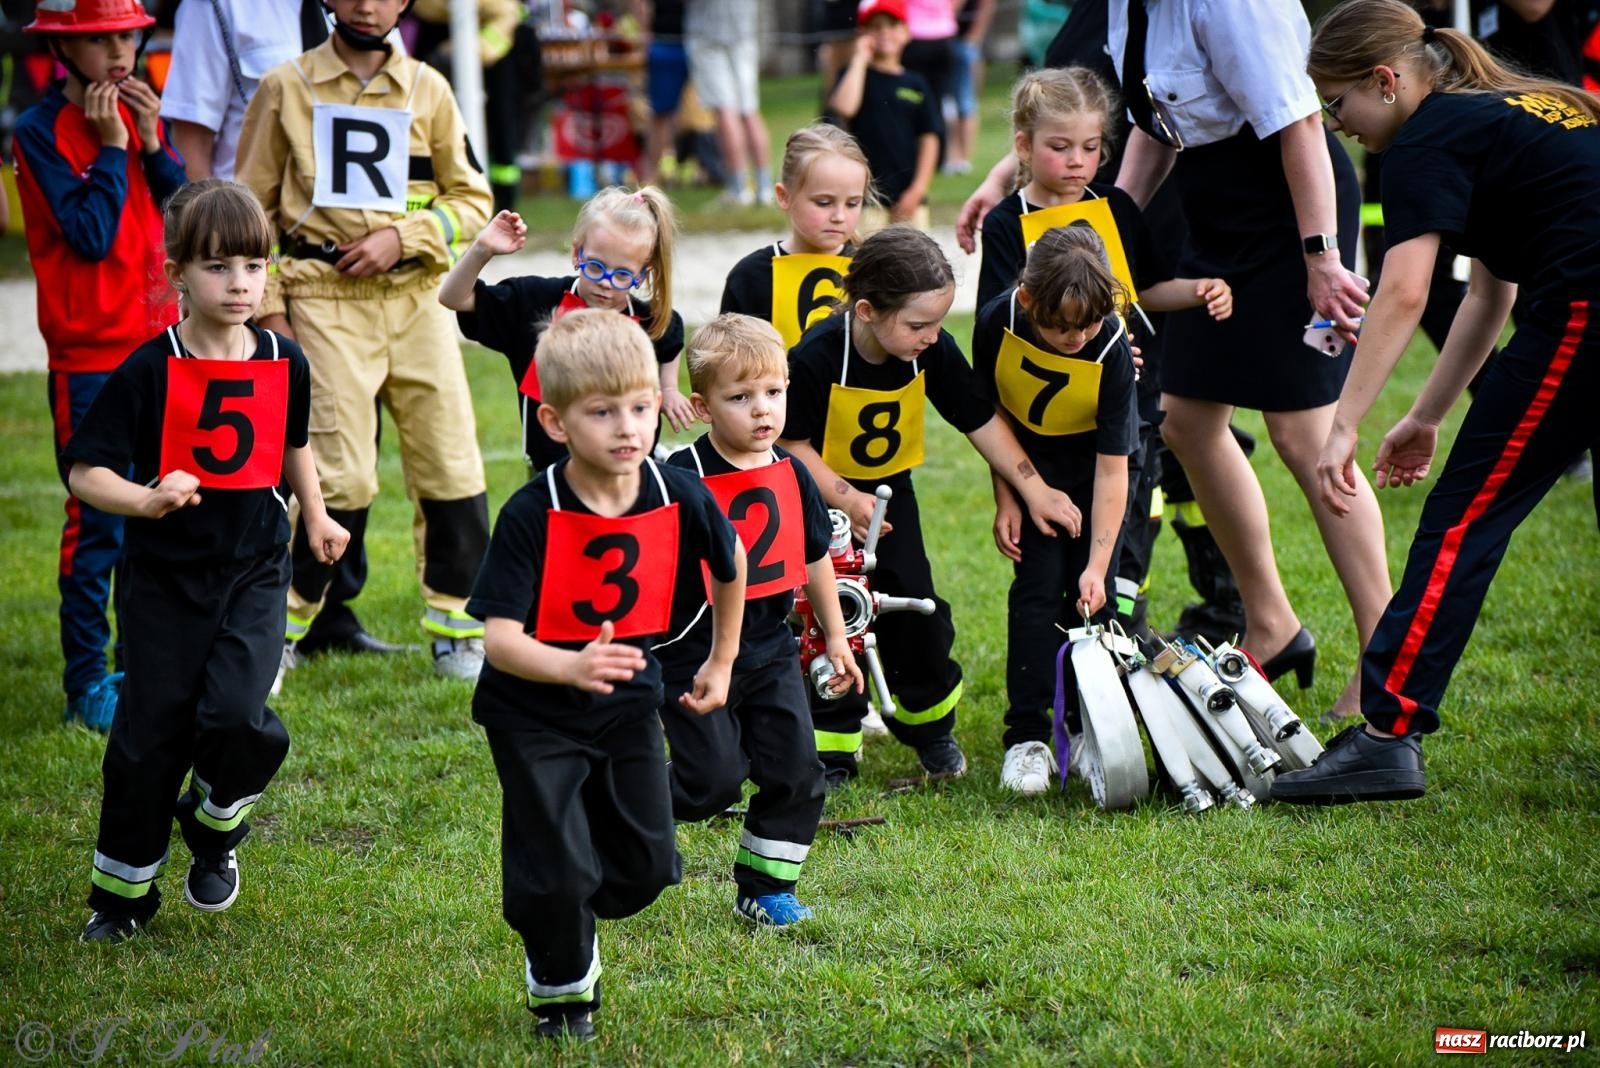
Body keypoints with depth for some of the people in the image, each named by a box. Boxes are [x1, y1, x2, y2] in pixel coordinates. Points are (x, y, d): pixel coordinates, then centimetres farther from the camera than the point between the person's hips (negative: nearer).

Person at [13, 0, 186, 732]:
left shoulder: (139, 117, 9)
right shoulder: (41, 133, -10)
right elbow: (91, 235, -18)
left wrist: (152, 143, -7)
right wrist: (110, 147, -16)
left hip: (158, 343, 6)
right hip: (89, 355, -6)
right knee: (99, 521, -4)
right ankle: (86, 680, 3)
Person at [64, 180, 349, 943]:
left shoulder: (284, 362, -1)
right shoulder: (150, 371, -13)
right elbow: (84, 470, -15)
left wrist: (316, 517, 21)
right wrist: (145, 499, -32)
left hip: (254, 572, 2)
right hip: (165, 581, -2)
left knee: (237, 715, -17)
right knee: (151, 733, 5)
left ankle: (216, 829, 15)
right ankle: (123, 887, 23)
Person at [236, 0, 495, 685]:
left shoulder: (427, 90, 7)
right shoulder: (287, 88, 3)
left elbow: (472, 199, 9)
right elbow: (252, 204, 7)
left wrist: (402, 237, -7)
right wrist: (267, 304, 1)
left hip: (416, 298, 3)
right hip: (325, 301, -2)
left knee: (451, 467, 1)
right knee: (344, 476, -9)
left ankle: (457, 634, 13)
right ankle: (283, 622, 7)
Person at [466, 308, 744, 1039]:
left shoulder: (680, 498, -14)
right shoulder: (530, 516, -25)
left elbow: (731, 562, 9)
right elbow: (500, 637, -29)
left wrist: (722, 661, 16)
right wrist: (572, 666, -47)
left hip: (628, 704, 4)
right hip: (534, 713, -4)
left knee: (646, 867, 8)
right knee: (558, 872, -6)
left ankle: (568, 923, 42)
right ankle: (560, 987, 24)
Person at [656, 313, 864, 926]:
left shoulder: (791, 475, 2)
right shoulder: (682, 480, -16)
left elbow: (814, 558, 16)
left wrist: (836, 636, 20)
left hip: (769, 652, 6)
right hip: (694, 659, -6)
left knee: (796, 772, 2)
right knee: (715, 781, -7)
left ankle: (765, 887, 18)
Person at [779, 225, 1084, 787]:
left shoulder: (933, 350, -16)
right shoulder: (817, 356, -29)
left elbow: (981, 419, -5)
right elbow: (790, 442, -19)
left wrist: (1035, 490, -6)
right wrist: (844, 498, -26)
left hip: (891, 492, 4)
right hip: (824, 499, -4)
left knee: (916, 609, 5)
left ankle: (930, 725, 26)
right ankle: (830, 746, 5)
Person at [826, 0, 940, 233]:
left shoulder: (916, 84, 8)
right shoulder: (856, 75, 2)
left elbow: (929, 139, 7)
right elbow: (844, 108, -21)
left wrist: (918, 188, -3)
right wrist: (860, 60, -13)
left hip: (910, 196, 3)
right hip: (867, 195, -3)